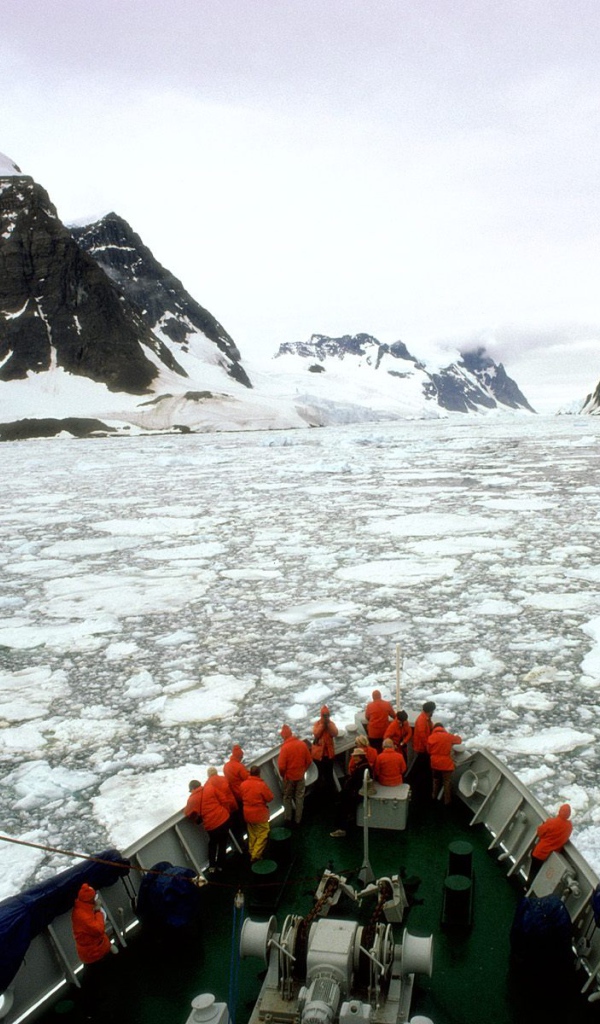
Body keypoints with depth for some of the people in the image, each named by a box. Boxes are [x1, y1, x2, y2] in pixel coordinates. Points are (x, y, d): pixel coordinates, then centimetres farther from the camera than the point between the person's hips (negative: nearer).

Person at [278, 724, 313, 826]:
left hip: (289, 777, -3)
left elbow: (281, 766, -20)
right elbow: (309, 760, 0)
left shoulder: (285, 747, -22)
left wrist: (283, 775, -1)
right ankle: (298, 820, 21)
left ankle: (288, 818, 18)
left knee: (287, 798, 16)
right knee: (299, 798, 15)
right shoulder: (302, 744, -8)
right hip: (300, 776, 3)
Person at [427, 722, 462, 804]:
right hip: (446, 764, -3)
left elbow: (429, 750, 6)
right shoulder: (448, 736, -9)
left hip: (435, 763, 3)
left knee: (436, 780, 23)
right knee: (447, 782, 10)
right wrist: (454, 736, 29)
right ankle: (447, 801, 17)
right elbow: (459, 740, 10)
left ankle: (434, 796, 36)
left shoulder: (431, 737, -4)